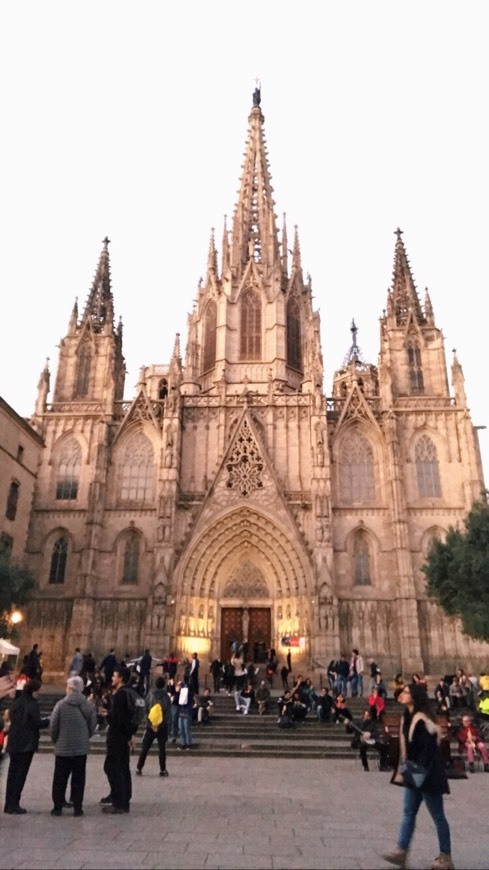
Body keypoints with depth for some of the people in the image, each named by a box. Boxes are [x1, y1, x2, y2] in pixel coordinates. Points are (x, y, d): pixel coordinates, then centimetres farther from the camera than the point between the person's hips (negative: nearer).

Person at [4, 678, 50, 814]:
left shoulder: (15, 702, 8)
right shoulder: (32, 704, -15)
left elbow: (13, 720, 15)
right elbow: (37, 723, -17)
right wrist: (48, 720, 3)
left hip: (13, 743, 7)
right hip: (26, 744, -7)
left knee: (13, 773, 14)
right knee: (21, 774, 1)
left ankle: (9, 804, 20)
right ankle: (14, 805, 3)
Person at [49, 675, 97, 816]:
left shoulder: (61, 704, -12)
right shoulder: (88, 705, -5)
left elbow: (53, 726, -8)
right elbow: (92, 726, -1)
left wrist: (56, 741, 10)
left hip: (63, 748, -1)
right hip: (81, 748, 2)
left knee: (60, 779, 13)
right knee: (78, 778, 10)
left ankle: (57, 807, 17)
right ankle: (77, 807, 12)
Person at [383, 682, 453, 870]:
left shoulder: (423, 721, -22)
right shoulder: (407, 718, 6)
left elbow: (429, 750, -23)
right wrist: (402, 771, 13)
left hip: (426, 776, -9)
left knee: (437, 816, 6)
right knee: (408, 813, 10)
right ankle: (401, 851, 15)